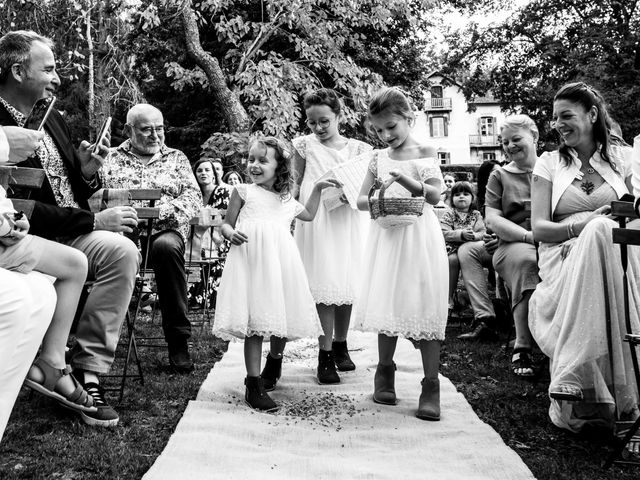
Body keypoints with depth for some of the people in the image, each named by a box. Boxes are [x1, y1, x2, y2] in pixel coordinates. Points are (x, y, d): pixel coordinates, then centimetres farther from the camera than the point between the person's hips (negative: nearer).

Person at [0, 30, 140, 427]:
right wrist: (94, 221, -20)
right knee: (118, 249, -28)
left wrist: (87, 173, -4)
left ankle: (89, 371, -16)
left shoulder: (54, 120, 13)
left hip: (75, 234, 6)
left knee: (123, 250, -24)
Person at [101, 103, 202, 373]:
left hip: (165, 229, 0)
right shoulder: (114, 158, 20)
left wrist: (165, 209, -12)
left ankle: (178, 342, -29)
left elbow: (194, 196, 8)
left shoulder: (176, 158, 20)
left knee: (166, 247, -38)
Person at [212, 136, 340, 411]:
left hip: (280, 262, 4)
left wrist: (318, 188, 32)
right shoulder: (243, 192, 10)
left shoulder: (286, 200, 21)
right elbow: (226, 224, 10)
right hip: (251, 259, -4)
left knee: (283, 317, 4)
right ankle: (253, 386, -3)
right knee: (255, 321, -8)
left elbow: (309, 215, 38)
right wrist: (231, 234, -12)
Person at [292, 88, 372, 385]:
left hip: (347, 222, 2)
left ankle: (340, 345, 26)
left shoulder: (357, 149, 6)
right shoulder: (306, 145, 4)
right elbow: (297, 182, 11)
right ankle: (325, 354, 0)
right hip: (318, 221, -2)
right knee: (324, 285, -7)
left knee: (347, 283, 8)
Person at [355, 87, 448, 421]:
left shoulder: (425, 153, 2)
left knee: (424, 305, -5)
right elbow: (360, 200, 9)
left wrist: (406, 180, -22)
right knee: (386, 303, 7)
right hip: (387, 236, 3)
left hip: (419, 236, -3)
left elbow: (434, 196, -8)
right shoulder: (378, 157, 10)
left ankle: (431, 386, 1)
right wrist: (375, 202, -13)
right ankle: (385, 372, 24)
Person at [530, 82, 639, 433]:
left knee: (601, 231, -35)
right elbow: (539, 228, 6)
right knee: (600, 231, -34)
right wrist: (583, 226, -13)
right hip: (562, 257, -1)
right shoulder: (549, 162, 16)